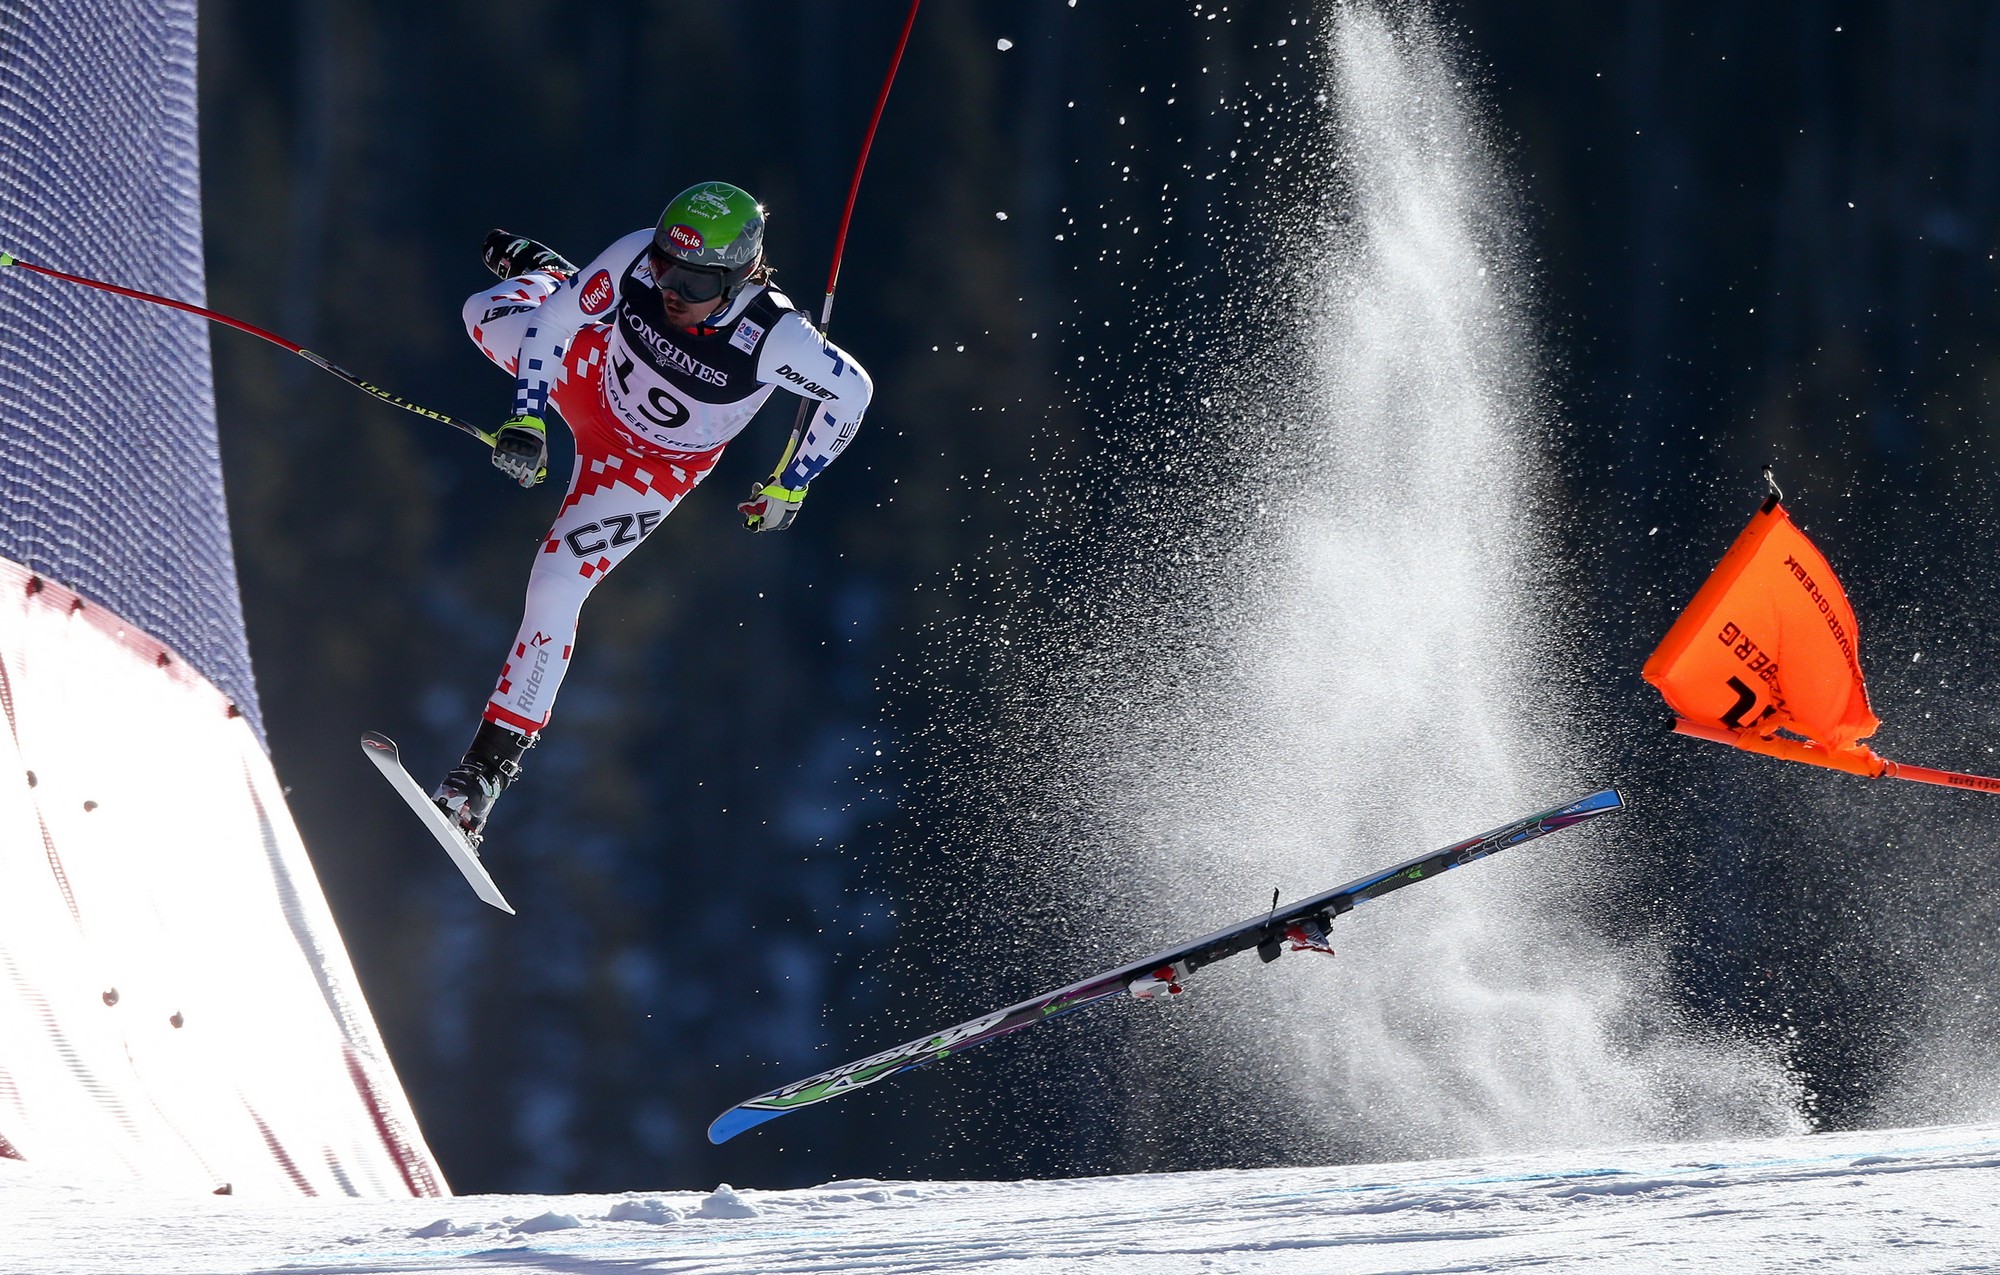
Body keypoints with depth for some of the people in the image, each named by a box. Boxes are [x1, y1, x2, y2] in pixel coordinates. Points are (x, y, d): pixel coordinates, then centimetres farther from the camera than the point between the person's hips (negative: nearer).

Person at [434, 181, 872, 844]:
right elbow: (557, 321, -17)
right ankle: (543, 273, 57)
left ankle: (492, 763, -1)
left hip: (652, 466, -3)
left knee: (556, 587, -13)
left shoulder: (774, 338, -40)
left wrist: (791, 486, -11)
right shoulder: (638, 259, -34)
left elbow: (853, 391, -20)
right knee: (485, 314, 20)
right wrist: (527, 418, -25)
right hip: (592, 381, 3)